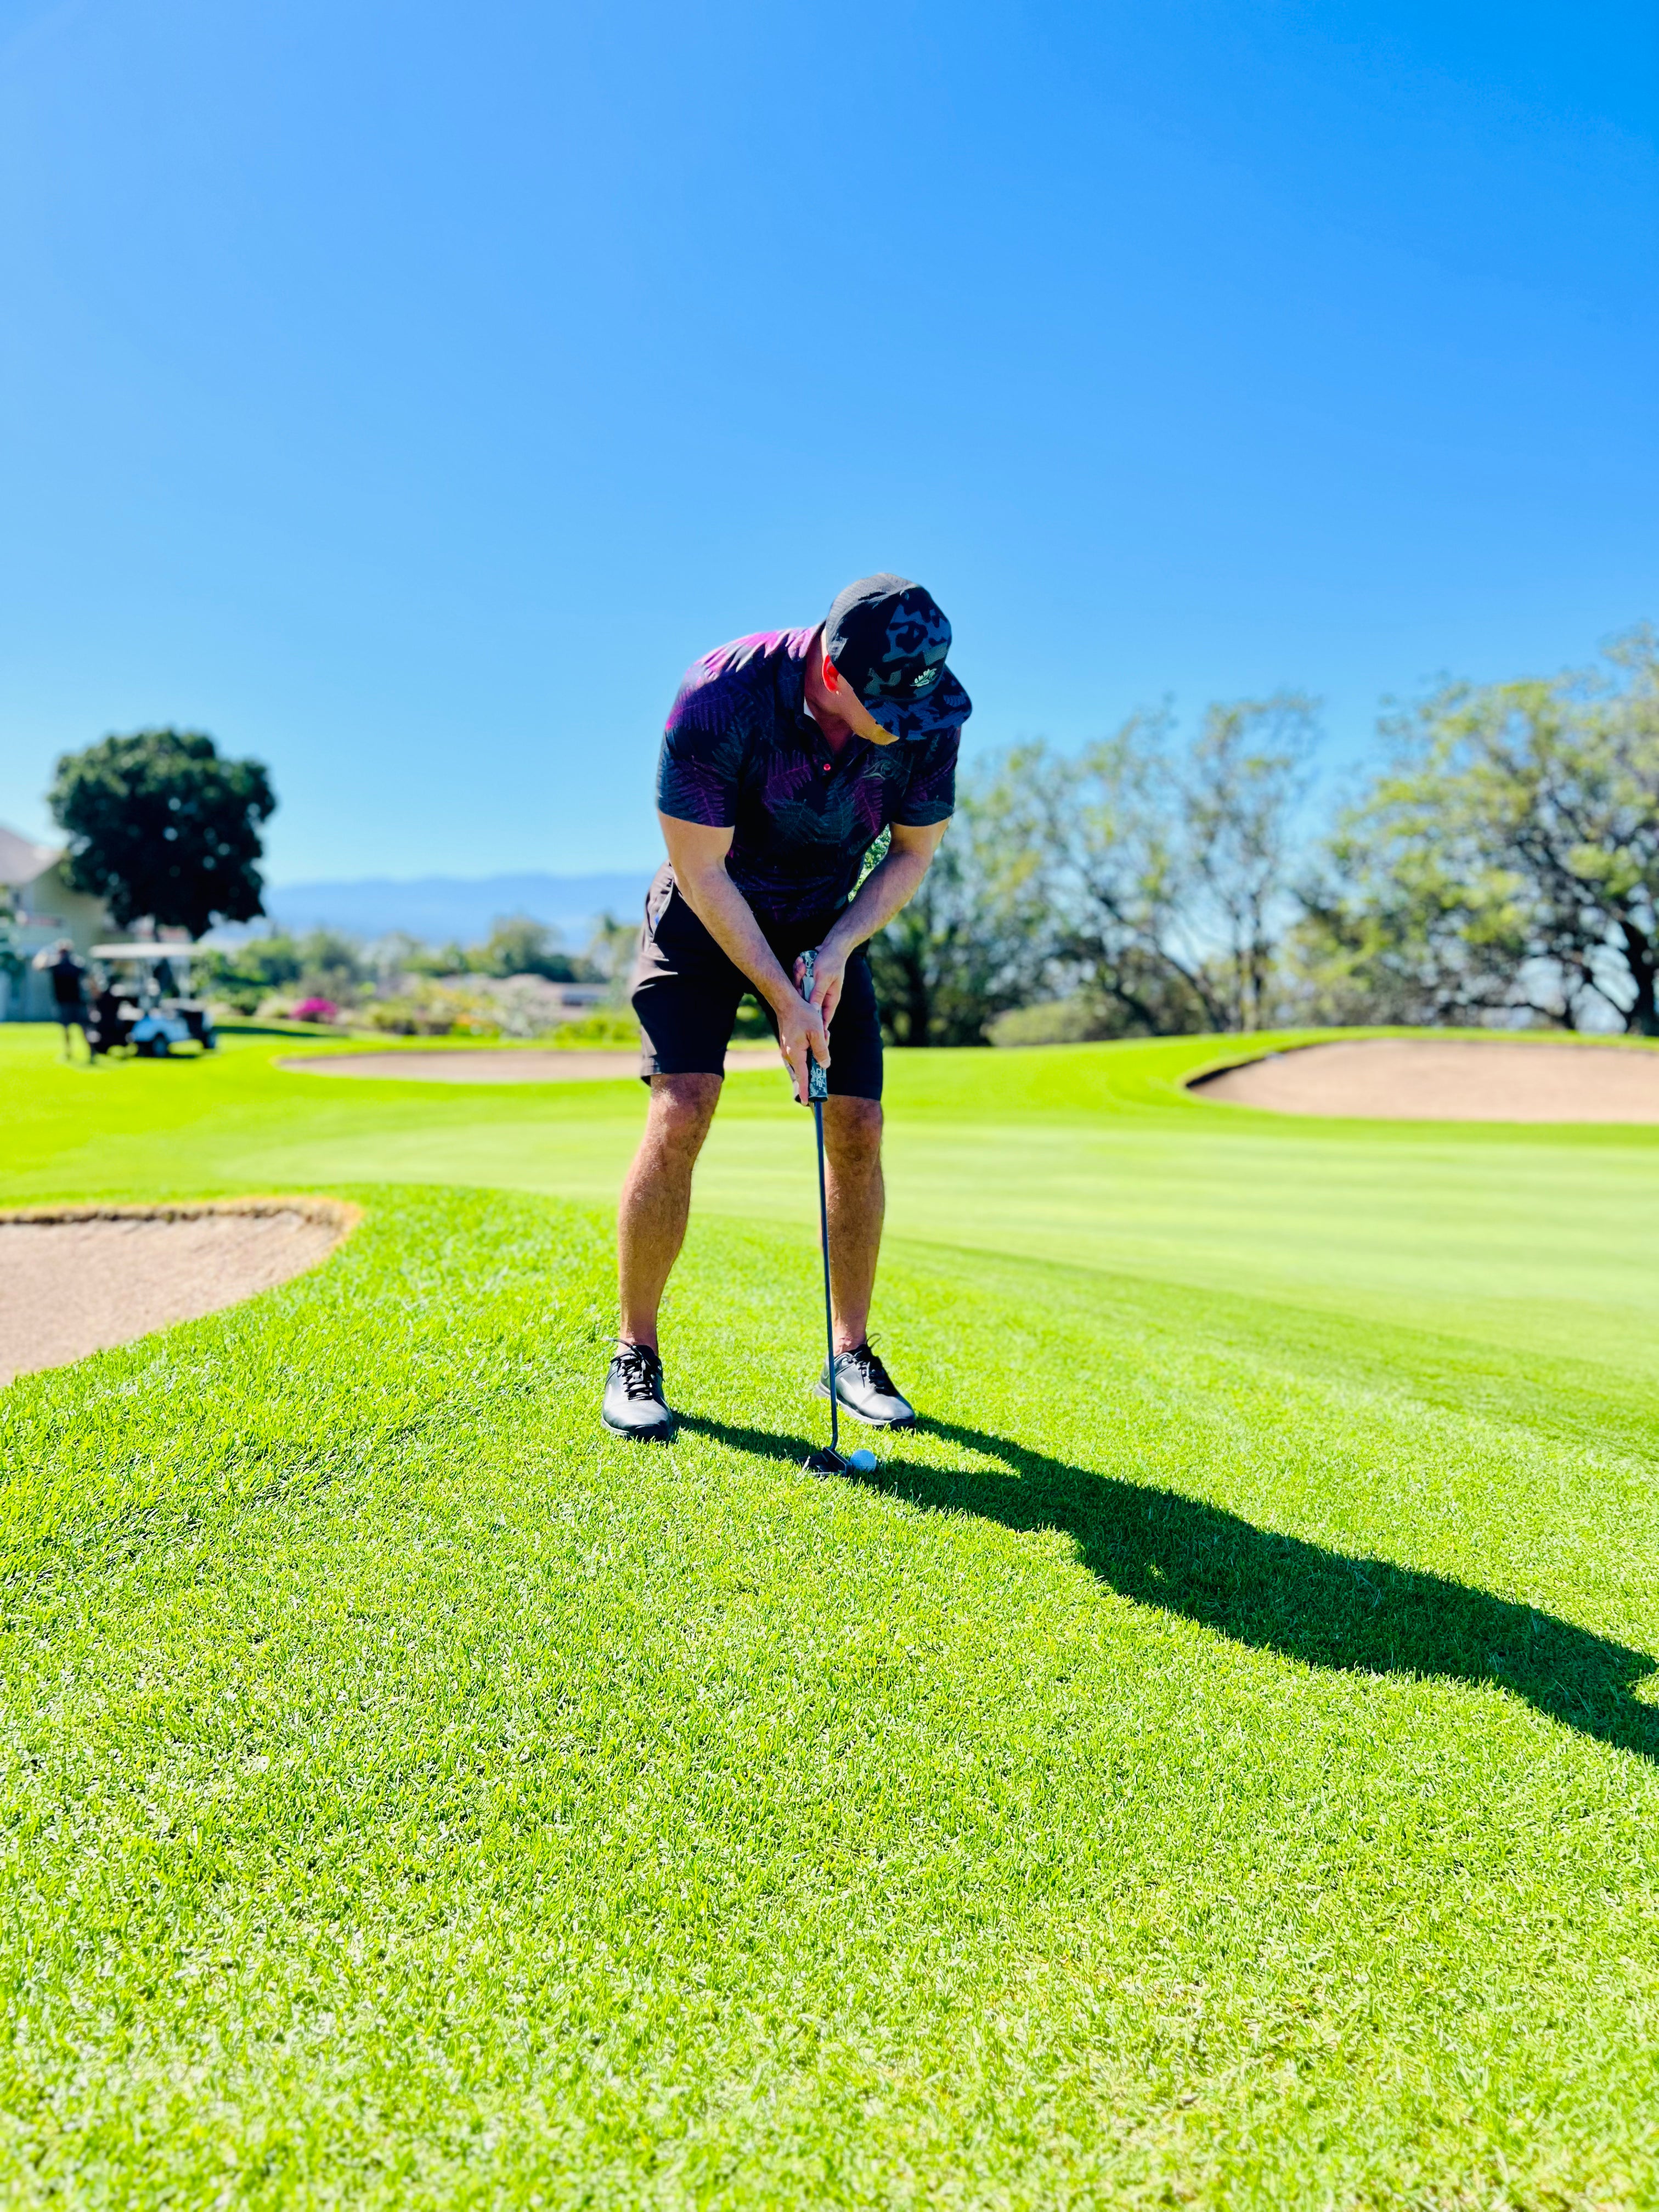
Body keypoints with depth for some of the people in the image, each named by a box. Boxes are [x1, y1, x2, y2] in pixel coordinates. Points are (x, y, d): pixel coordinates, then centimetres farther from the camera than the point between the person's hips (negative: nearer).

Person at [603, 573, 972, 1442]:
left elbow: (912, 854, -4)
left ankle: (850, 1354, 11)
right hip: (706, 912, -3)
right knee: (679, 1114, -18)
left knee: (857, 1129, -5)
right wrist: (779, 996, -23)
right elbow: (701, 869, -23)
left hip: (830, 920, 4)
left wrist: (836, 950, -18)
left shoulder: (929, 718, -19)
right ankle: (635, 1356, -2)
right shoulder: (720, 696, -31)